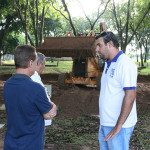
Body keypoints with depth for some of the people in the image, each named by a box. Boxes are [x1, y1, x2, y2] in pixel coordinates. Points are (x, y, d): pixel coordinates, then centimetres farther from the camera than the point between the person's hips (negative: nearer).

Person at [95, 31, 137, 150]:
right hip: (105, 123, 9)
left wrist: (118, 126, -22)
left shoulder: (125, 64, -17)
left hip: (119, 125, -9)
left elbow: (130, 96, -23)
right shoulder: (108, 64, 13)